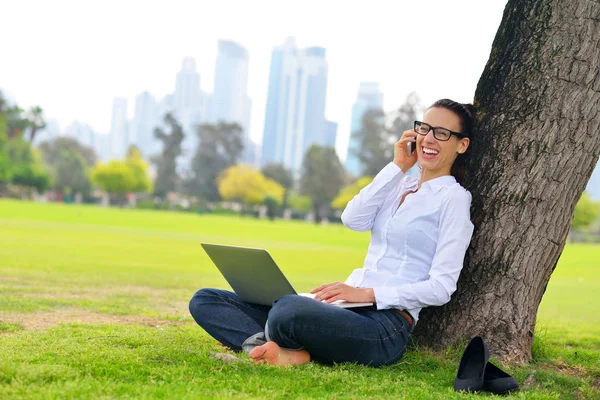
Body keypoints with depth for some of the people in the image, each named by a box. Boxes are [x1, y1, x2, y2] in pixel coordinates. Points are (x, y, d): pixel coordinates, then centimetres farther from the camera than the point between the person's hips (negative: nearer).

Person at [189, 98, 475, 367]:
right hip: (350, 309, 8)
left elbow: (441, 287, -9)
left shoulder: (453, 198, 0)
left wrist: (366, 293, -17)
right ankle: (286, 352, -23)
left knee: (287, 309, -42)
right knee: (205, 300, -2)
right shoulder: (399, 185, 21)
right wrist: (397, 167, 3)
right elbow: (352, 220, 2)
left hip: (386, 326, -8)